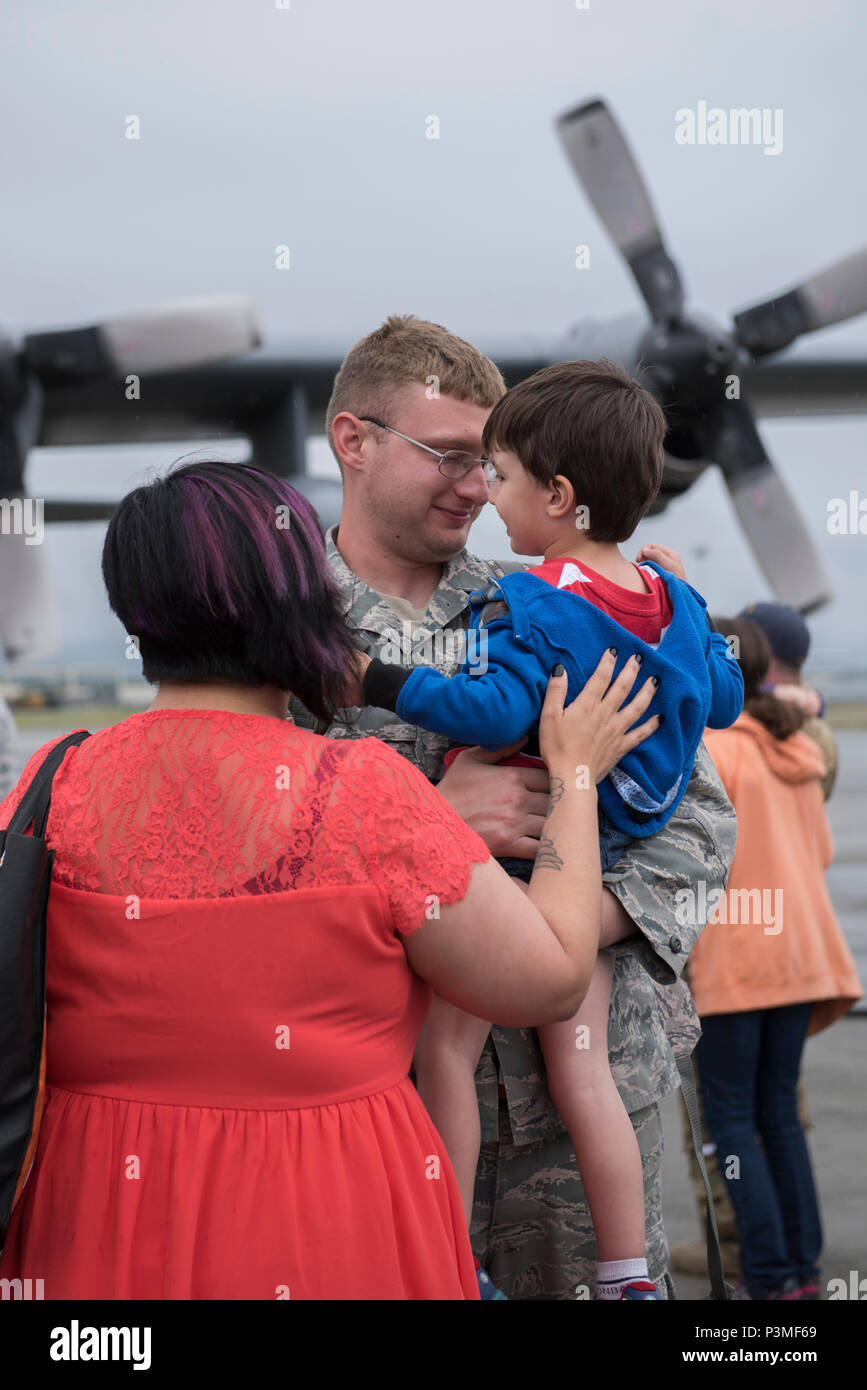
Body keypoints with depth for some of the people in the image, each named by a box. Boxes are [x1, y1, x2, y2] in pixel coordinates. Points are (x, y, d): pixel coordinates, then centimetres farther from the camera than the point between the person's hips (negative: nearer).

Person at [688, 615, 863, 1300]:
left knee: (730, 1116, 0)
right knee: (779, 1110, 14)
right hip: (801, 952, 7)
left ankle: (768, 1274, -1)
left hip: (733, 959, -7)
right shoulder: (798, 752, 12)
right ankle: (804, 1264, 15)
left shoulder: (712, 749, -11)